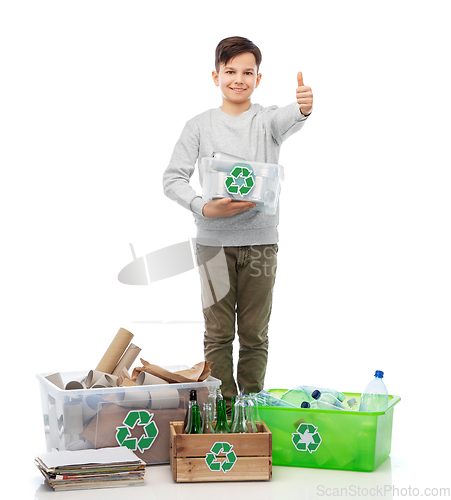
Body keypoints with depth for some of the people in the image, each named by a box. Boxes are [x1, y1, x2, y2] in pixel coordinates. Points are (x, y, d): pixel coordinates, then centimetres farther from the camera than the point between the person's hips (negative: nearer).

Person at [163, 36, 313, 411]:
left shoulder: (268, 119, 4)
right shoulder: (200, 126, 5)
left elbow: (287, 121, -20)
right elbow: (173, 178, 0)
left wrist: (303, 108, -45)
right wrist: (205, 208, -16)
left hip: (261, 242, 0)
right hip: (214, 241, 0)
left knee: (255, 334, 7)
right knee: (218, 333, 4)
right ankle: (223, 408, 15)